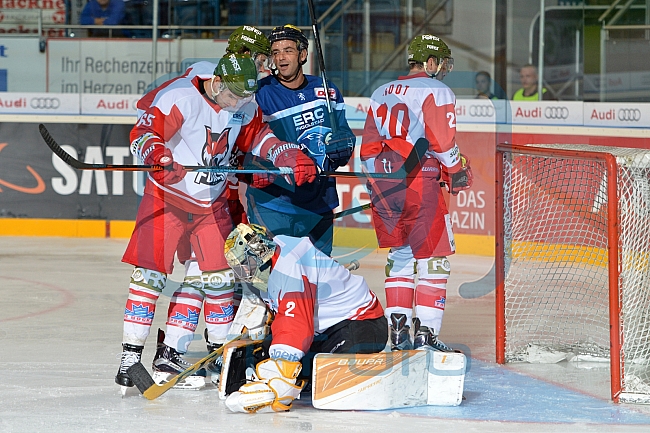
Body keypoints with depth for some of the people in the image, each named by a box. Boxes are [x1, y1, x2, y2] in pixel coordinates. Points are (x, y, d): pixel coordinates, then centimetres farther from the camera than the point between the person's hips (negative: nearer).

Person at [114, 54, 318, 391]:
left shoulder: (245, 107, -2)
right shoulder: (180, 97, -22)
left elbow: (258, 137, 10)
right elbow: (143, 134, -26)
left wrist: (290, 156, -7)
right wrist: (160, 158, -46)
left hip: (212, 202, 6)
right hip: (168, 196, -6)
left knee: (217, 276, 4)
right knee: (150, 272, -11)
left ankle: (170, 355, 11)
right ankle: (130, 356, -5)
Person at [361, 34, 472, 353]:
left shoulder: (381, 93, 17)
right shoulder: (436, 91, -4)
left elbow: (368, 146, 18)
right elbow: (442, 142, -12)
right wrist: (457, 172, 4)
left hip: (382, 183, 7)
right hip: (418, 182, -7)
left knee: (400, 255, 17)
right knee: (433, 256, -1)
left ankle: (398, 330, 13)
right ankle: (426, 333, -5)